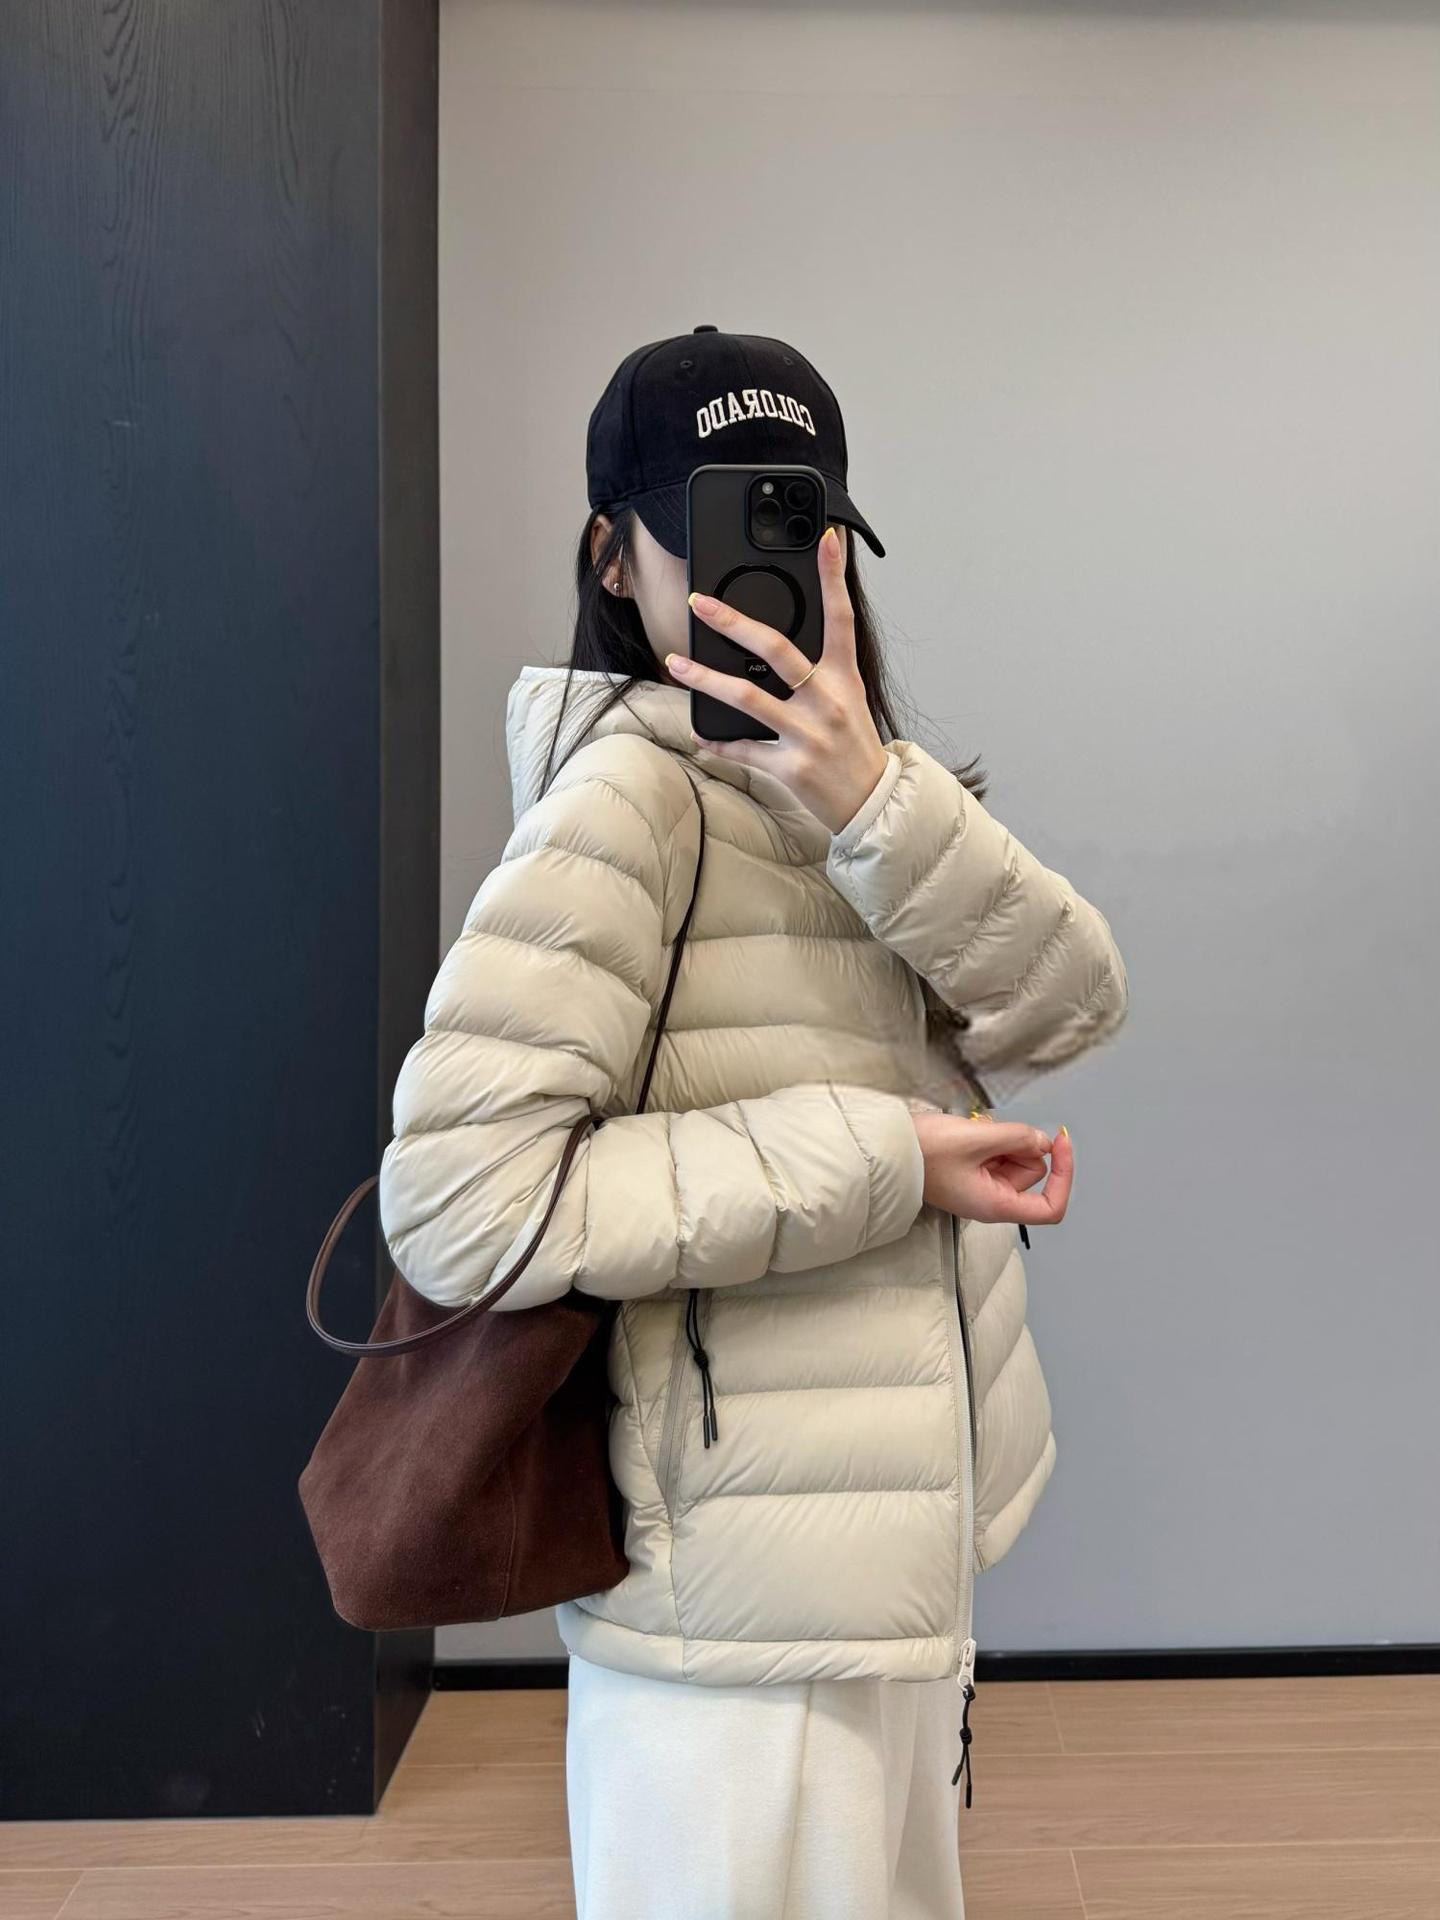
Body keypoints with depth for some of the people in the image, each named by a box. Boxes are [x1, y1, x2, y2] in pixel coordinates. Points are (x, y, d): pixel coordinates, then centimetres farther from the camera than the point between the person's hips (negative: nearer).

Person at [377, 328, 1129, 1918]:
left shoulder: (863, 785, 7)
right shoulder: (631, 797, -18)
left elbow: (1070, 1007, -8)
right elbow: (458, 1200, -26)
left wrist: (871, 800, -25)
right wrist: (880, 1161, -23)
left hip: (891, 1567, 8)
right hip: (748, 1606, -8)